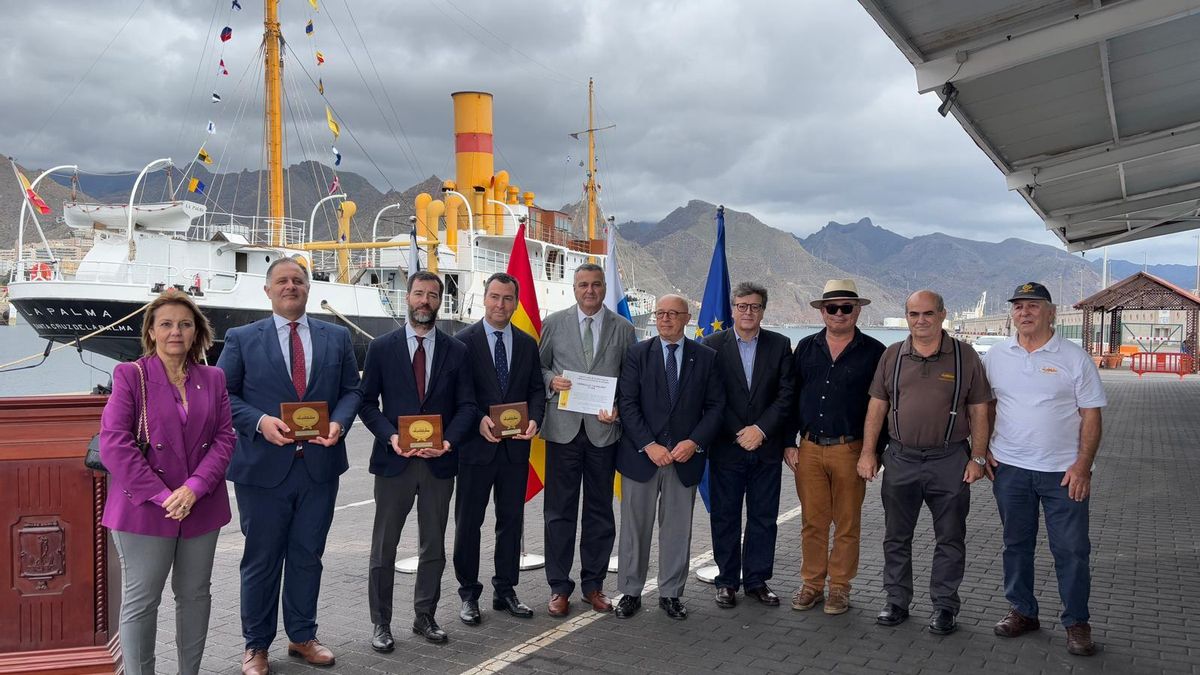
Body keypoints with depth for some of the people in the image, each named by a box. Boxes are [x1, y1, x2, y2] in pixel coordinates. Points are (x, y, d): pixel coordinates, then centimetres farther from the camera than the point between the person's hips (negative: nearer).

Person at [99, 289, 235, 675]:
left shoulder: (213, 379, 8)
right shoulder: (130, 376, -2)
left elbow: (224, 437, 2)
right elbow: (114, 442, -10)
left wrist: (195, 487, -13)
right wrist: (161, 495, -16)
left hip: (201, 508, 4)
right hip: (143, 509, -3)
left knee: (195, 595, 12)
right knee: (140, 601, 2)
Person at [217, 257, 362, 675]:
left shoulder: (337, 337, 8)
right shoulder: (242, 339, 2)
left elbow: (351, 390, 8)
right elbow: (224, 394, -1)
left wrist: (339, 422, -11)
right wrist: (259, 421, -17)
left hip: (320, 464, 2)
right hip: (264, 465, -2)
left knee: (308, 555, 13)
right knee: (262, 559, 8)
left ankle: (302, 637, 29)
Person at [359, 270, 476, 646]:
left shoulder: (456, 351, 6)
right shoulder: (382, 348, 2)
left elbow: (466, 405, 4)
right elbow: (367, 401, 2)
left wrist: (448, 441, -12)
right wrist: (390, 436, -14)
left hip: (439, 461, 2)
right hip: (394, 459, -1)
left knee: (434, 546, 11)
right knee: (384, 546, 5)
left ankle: (425, 616, 26)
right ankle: (381, 623, 16)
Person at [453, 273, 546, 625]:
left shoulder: (527, 344, 9)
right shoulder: (464, 340, -4)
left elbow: (537, 389, 8)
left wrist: (533, 420, -11)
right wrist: (479, 420, -22)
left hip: (515, 446, 4)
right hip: (476, 445, -4)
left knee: (511, 520, 12)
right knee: (468, 522, 5)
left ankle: (505, 590, 24)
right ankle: (469, 593, 17)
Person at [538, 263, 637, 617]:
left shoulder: (623, 329, 5)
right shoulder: (554, 323, 5)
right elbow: (538, 366, 11)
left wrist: (618, 408, -10)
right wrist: (551, 381, -10)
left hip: (603, 429, 1)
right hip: (563, 428, -1)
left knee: (600, 510, 9)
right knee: (559, 511, 4)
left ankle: (593, 584, 22)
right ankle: (559, 587, 14)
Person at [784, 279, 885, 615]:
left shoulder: (874, 351, 0)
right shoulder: (806, 348, 8)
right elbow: (791, 397, 10)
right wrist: (788, 442, 5)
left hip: (850, 450, -2)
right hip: (809, 449, 2)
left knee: (847, 524, 7)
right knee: (812, 521, 8)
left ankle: (839, 586, 20)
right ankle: (812, 584, 20)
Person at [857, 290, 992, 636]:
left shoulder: (965, 357, 0)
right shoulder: (892, 356, 5)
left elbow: (979, 412, 1)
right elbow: (876, 407, 7)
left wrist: (977, 457, -5)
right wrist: (867, 453, 2)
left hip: (949, 461, -2)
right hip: (900, 459, 2)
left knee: (950, 539, 7)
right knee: (896, 538, 10)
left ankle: (944, 606, 19)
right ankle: (897, 601, 23)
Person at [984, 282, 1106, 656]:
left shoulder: (1074, 357, -4)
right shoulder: (996, 356, 5)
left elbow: (1091, 416, -4)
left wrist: (1082, 465, -12)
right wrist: (983, 448, 3)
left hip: (1064, 471, -3)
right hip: (1009, 469, 3)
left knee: (1071, 549, 2)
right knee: (1016, 544, 13)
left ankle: (1076, 622, 16)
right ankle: (1022, 612, 28)